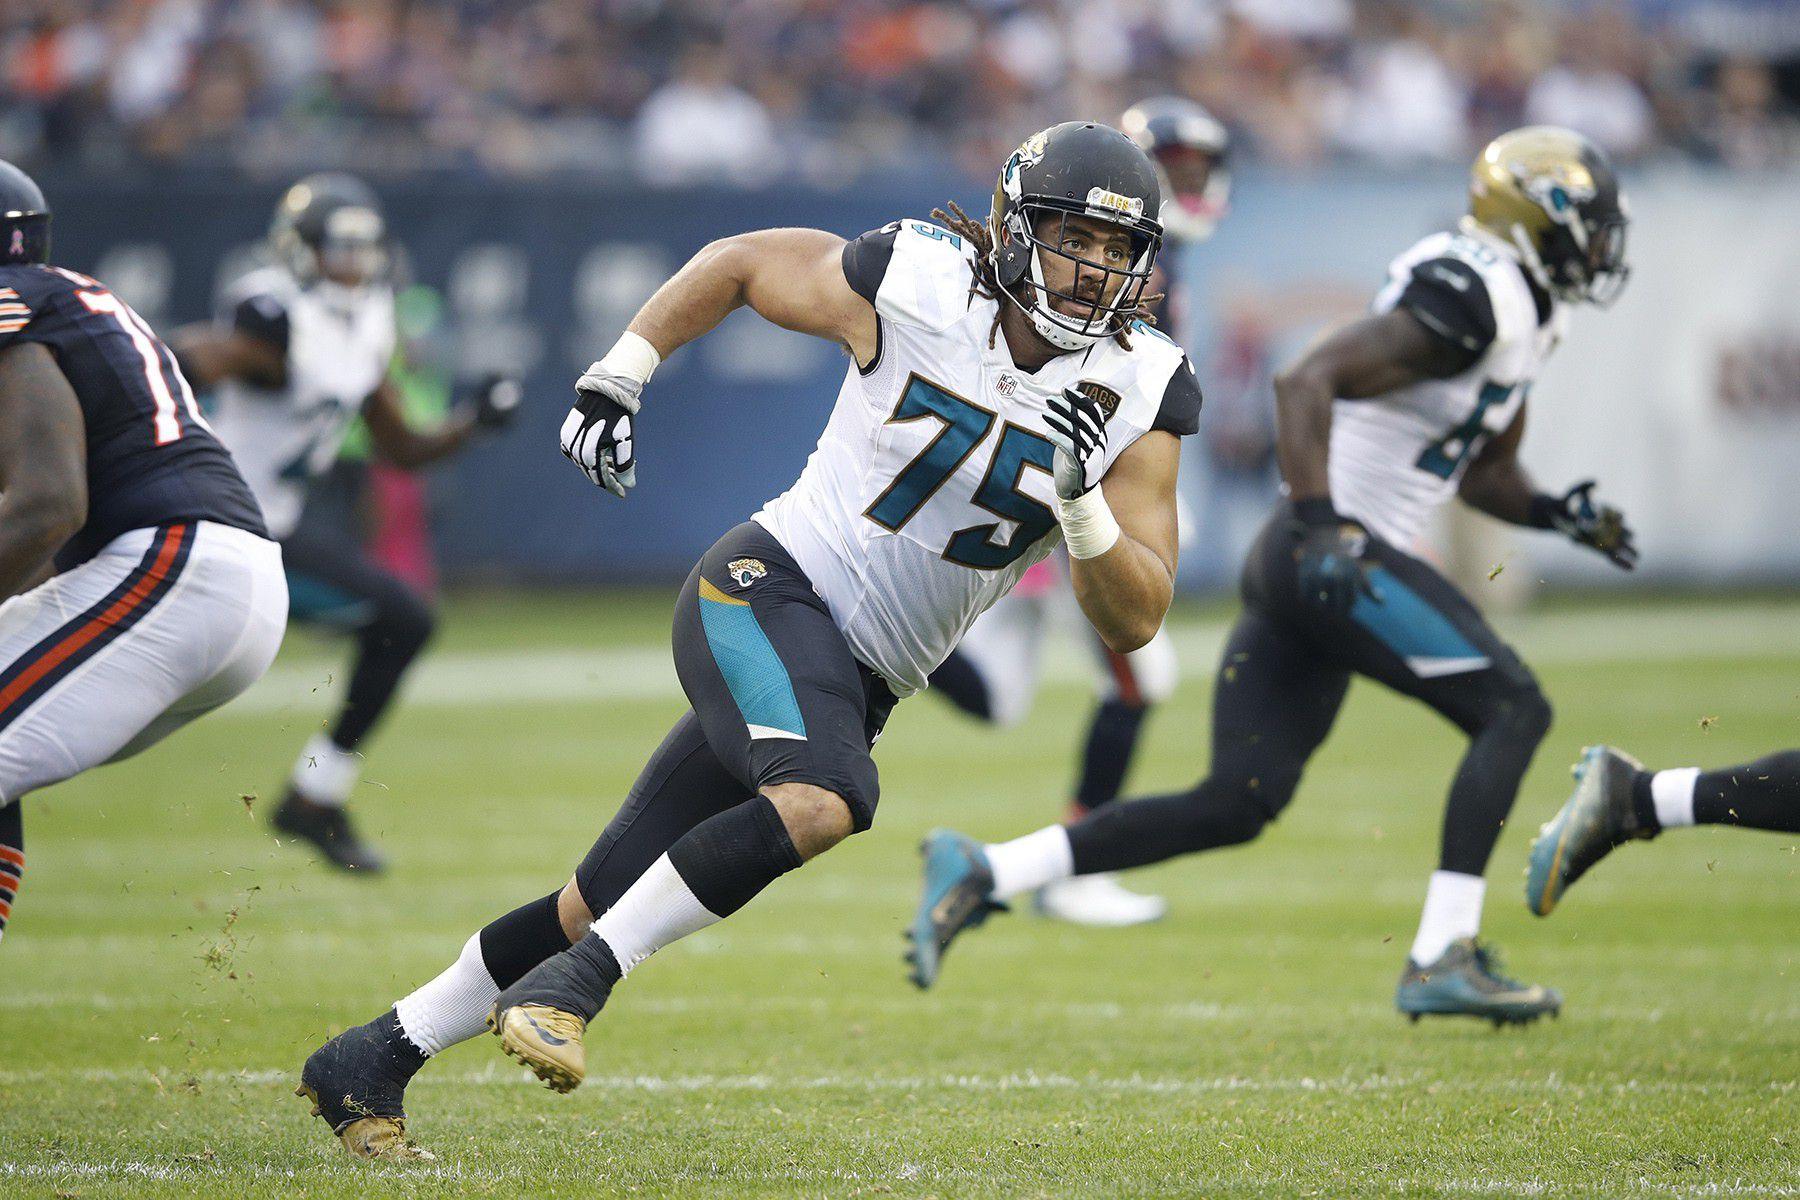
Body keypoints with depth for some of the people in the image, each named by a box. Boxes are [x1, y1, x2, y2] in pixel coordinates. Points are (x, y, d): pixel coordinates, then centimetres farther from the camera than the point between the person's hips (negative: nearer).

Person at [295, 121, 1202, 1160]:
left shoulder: (1139, 396, -3)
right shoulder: (918, 285, -12)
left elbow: (1135, 621, -4)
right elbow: (740, 263, 7)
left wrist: (1083, 505, -22)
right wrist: (617, 376, 4)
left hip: (855, 684, 5)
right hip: (769, 589, -5)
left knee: (603, 913, 7)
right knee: (828, 797, -36)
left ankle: (372, 1061, 20)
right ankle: (567, 988, -25)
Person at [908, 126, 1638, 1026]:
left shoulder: (1523, 313, 18)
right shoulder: (1469, 298, -15)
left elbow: (1483, 472, 30)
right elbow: (1304, 382, -23)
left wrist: (1556, 513, 12)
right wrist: (1319, 523, -30)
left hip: (1322, 565, 10)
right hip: (1332, 555, -10)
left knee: (1234, 804, 5)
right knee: (1513, 709, -9)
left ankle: (980, 875, 4)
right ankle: (1441, 961, -13)